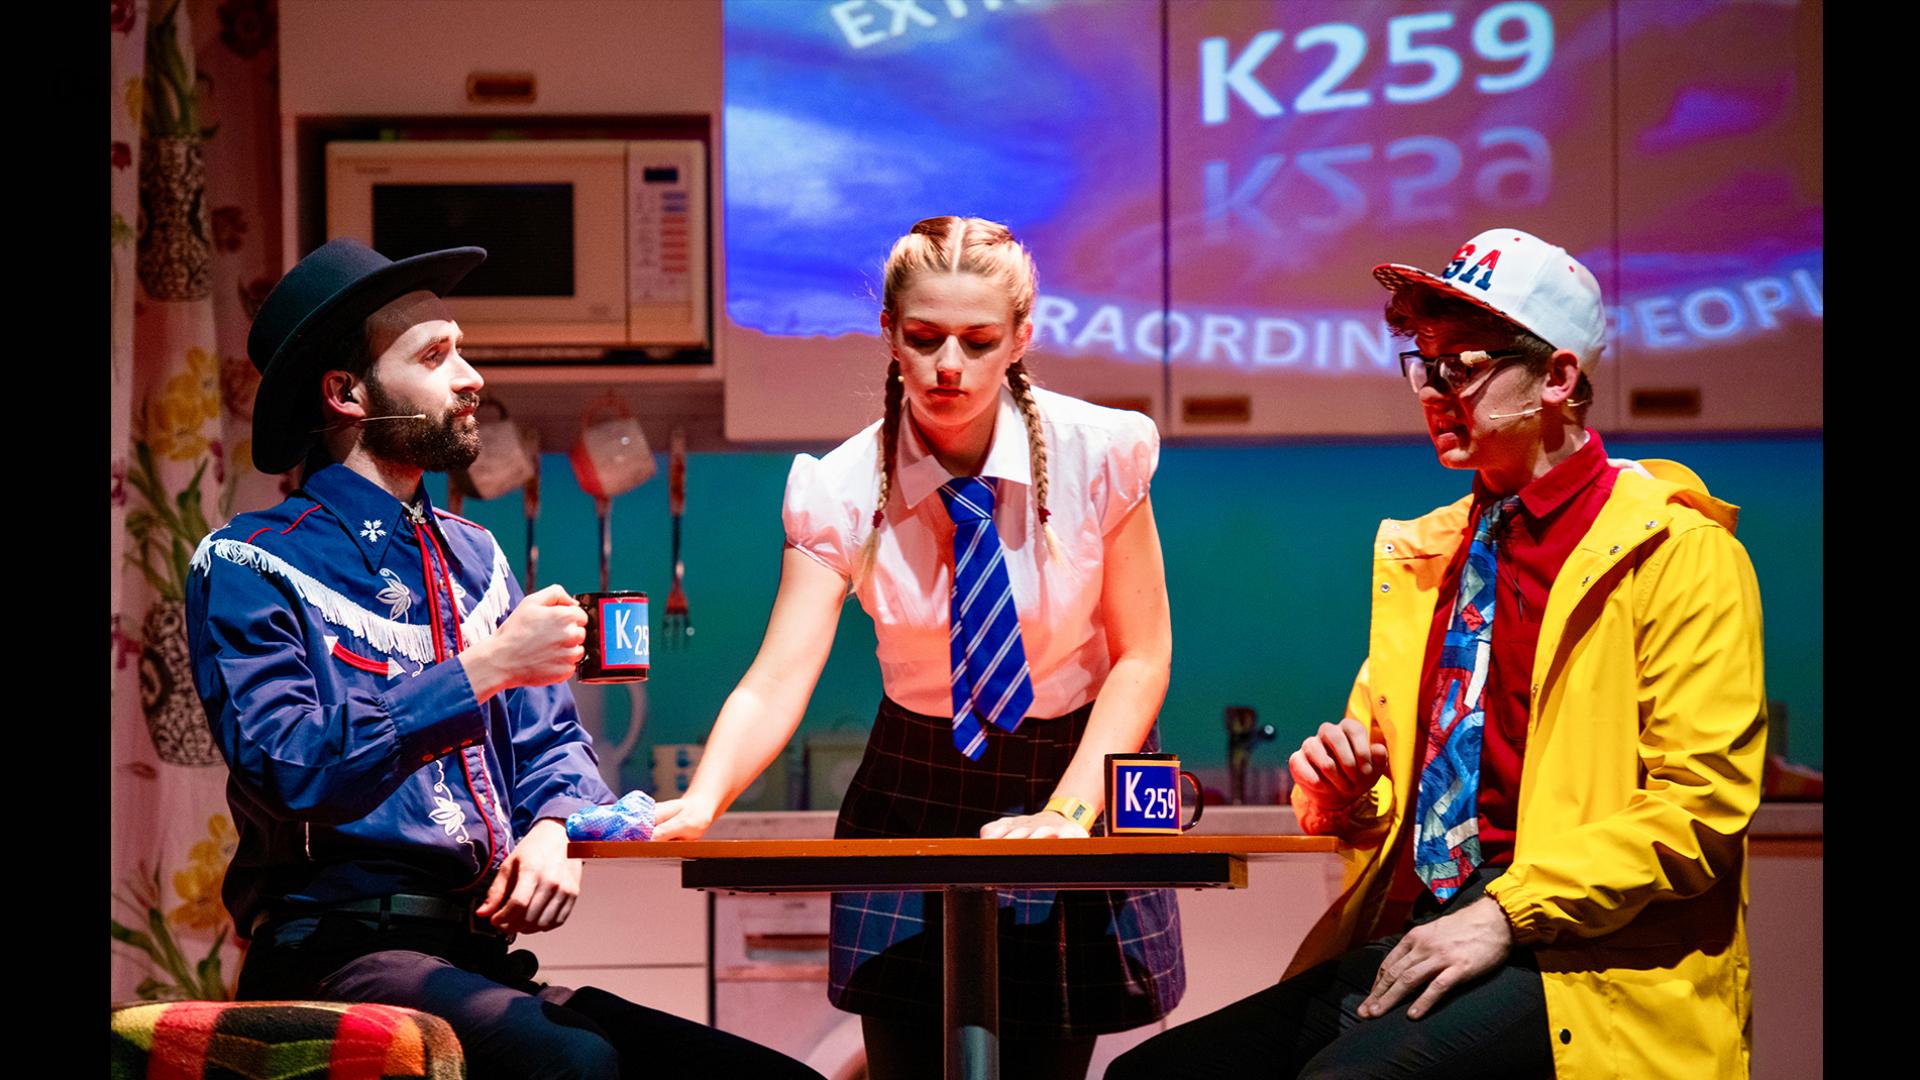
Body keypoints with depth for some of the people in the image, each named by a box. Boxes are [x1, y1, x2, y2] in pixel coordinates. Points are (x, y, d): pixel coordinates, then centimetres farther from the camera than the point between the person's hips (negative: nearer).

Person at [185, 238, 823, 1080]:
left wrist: (554, 829, -2)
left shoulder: (473, 557, 20)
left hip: (481, 963, 7)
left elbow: (553, 743, 22)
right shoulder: (249, 565, -2)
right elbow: (292, 771, -16)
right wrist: (482, 672, -19)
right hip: (341, 953, -7)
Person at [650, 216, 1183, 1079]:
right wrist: (701, 803, -42)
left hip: (1075, 776, 0)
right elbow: (777, 682, -23)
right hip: (916, 796, 1)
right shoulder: (844, 489, -14)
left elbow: (1141, 656, -7)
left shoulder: (1097, 453, -14)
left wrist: (1067, 813, -20)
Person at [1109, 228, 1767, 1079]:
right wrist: (1341, 792, 4)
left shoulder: (1680, 552, -2)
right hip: (1409, 942, 7)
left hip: (1575, 966, -7)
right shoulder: (1425, 552, 20)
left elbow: (1701, 800, -10)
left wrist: (1507, 912, -16)